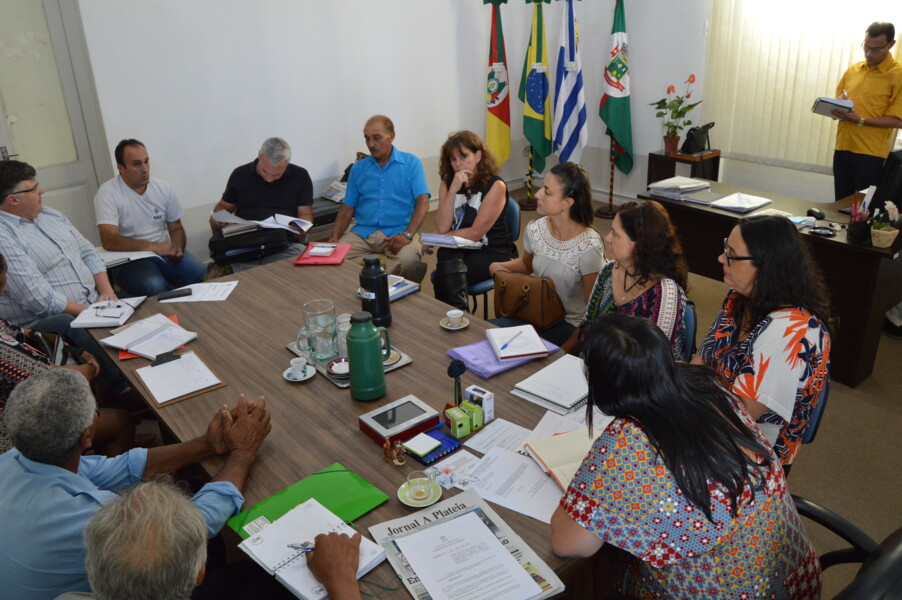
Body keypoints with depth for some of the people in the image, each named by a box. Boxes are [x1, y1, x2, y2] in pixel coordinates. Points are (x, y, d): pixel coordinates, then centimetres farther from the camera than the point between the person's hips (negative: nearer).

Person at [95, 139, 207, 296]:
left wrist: (177, 247, -9)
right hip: (130, 259, -4)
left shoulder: (162, 188, 7)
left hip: (165, 253, 4)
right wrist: (152, 246, -24)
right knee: (154, 286, -35)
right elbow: (109, 241, -18)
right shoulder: (107, 193, -8)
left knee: (199, 272, -25)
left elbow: (176, 228, 14)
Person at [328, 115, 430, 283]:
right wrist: (334, 237, -4)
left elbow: (423, 202, -5)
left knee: (409, 261, -36)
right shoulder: (358, 168, 16)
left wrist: (407, 235, -21)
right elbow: (347, 208, 15)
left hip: (397, 232, -3)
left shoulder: (411, 164, 6)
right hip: (362, 232, 3)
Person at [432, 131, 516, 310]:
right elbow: (442, 227, -7)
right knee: (446, 256, -33)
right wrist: (453, 189, -16)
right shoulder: (447, 183, 5)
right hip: (459, 250, 4)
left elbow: (476, 233, -14)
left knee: (447, 275, -31)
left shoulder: (495, 186, -10)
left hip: (493, 253, -4)